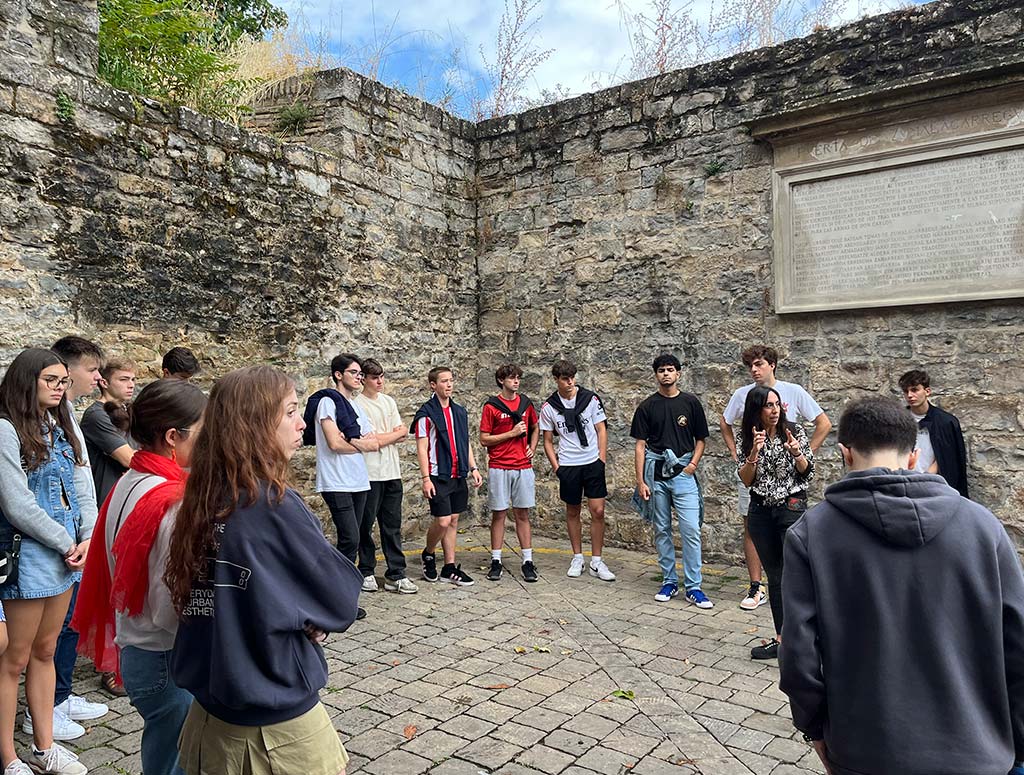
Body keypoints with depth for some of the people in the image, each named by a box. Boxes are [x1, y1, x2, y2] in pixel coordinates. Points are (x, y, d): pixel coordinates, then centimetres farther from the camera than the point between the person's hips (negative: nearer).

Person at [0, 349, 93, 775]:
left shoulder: (61, 427, 10)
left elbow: (83, 484, 8)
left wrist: (87, 537, -5)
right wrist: (66, 544, -11)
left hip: (66, 554, 7)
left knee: (45, 651, 17)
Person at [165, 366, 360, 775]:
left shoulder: (204, 501, -2)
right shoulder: (274, 504, -23)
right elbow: (341, 601, -16)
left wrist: (298, 614, -2)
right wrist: (309, 616, 3)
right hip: (276, 722, -6)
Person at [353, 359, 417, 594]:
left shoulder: (389, 401, 13)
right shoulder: (358, 405, -9)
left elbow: (403, 436, 7)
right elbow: (373, 441, -14)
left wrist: (383, 437, -10)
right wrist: (396, 433, 1)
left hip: (392, 472, 6)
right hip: (369, 473, -6)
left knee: (393, 526, 8)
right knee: (366, 526, 5)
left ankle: (395, 575, 12)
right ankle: (366, 572, 19)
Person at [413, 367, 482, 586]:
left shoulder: (460, 412, 12)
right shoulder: (426, 414, -7)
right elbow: (421, 449, -10)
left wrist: (473, 468, 10)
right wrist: (425, 478, -15)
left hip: (458, 476, 6)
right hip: (438, 477, -6)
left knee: (454, 521, 9)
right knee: (442, 521, -9)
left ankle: (450, 568, 15)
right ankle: (428, 554, 18)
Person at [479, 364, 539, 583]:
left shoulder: (526, 403, 9)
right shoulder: (491, 406, -3)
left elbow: (535, 428, 24)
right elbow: (484, 440, -5)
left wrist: (532, 448, 8)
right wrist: (511, 433, -12)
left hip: (523, 467, 3)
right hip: (499, 468, -3)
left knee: (522, 514, 7)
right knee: (499, 514, 3)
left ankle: (528, 562, 10)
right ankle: (496, 561, 12)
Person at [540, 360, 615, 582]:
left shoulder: (591, 398, 0)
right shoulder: (549, 407, 1)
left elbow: (601, 430, 4)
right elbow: (548, 441, 7)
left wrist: (602, 460, -3)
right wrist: (556, 467, -2)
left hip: (593, 463, 0)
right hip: (568, 465, 1)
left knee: (598, 511, -3)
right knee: (572, 512, 10)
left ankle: (596, 562, 8)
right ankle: (577, 559, 23)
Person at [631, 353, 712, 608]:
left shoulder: (691, 402, 5)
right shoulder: (647, 406, 5)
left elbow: (700, 440, 10)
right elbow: (640, 445, 4)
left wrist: (692, 465, -6)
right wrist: (640, 481, -3)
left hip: (683, 473, -1)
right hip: (655, 474, 1)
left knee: (691, 530, -7)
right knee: (662, 530, 8)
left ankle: (693, 587, 2)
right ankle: (669, 582, 20)